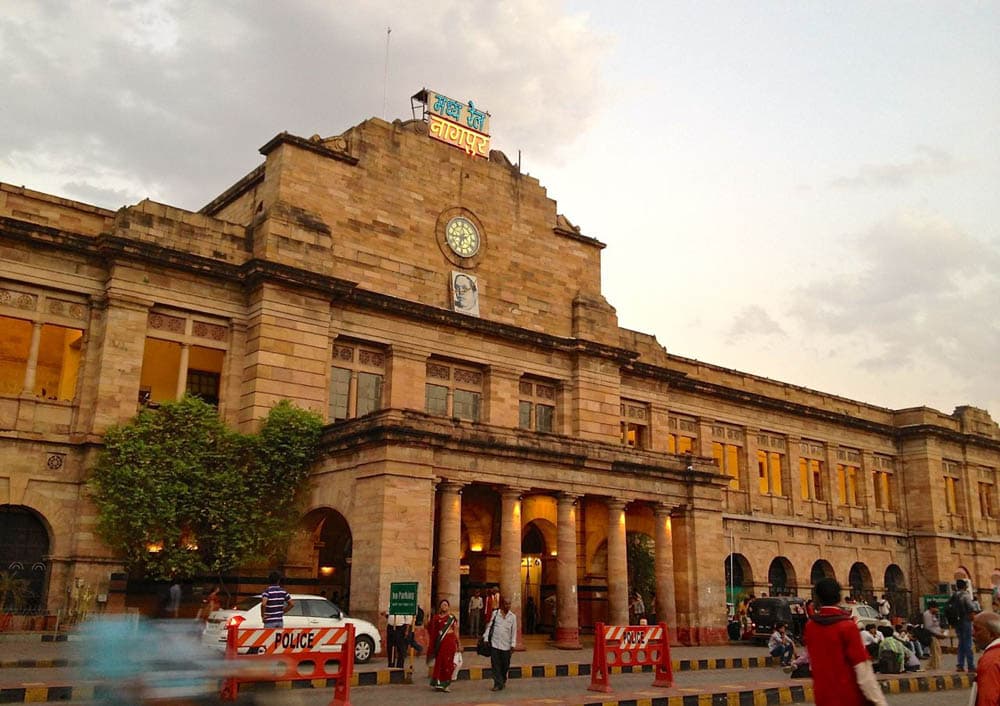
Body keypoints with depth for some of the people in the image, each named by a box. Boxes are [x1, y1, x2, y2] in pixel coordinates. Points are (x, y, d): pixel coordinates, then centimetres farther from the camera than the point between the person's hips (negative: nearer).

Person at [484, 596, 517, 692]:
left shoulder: (513, 616, 4)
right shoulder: (495, 613, 3)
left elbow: (514, 631, 5)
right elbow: (489, 626, 7)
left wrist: (513, 644, 1)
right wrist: (486, 638, 0)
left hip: (506, 645, 1)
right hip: (494, 644, -1)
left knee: (505, 665, 8)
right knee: (496, 665, -3)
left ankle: (503, 681, 31)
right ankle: (498, 684, 3)